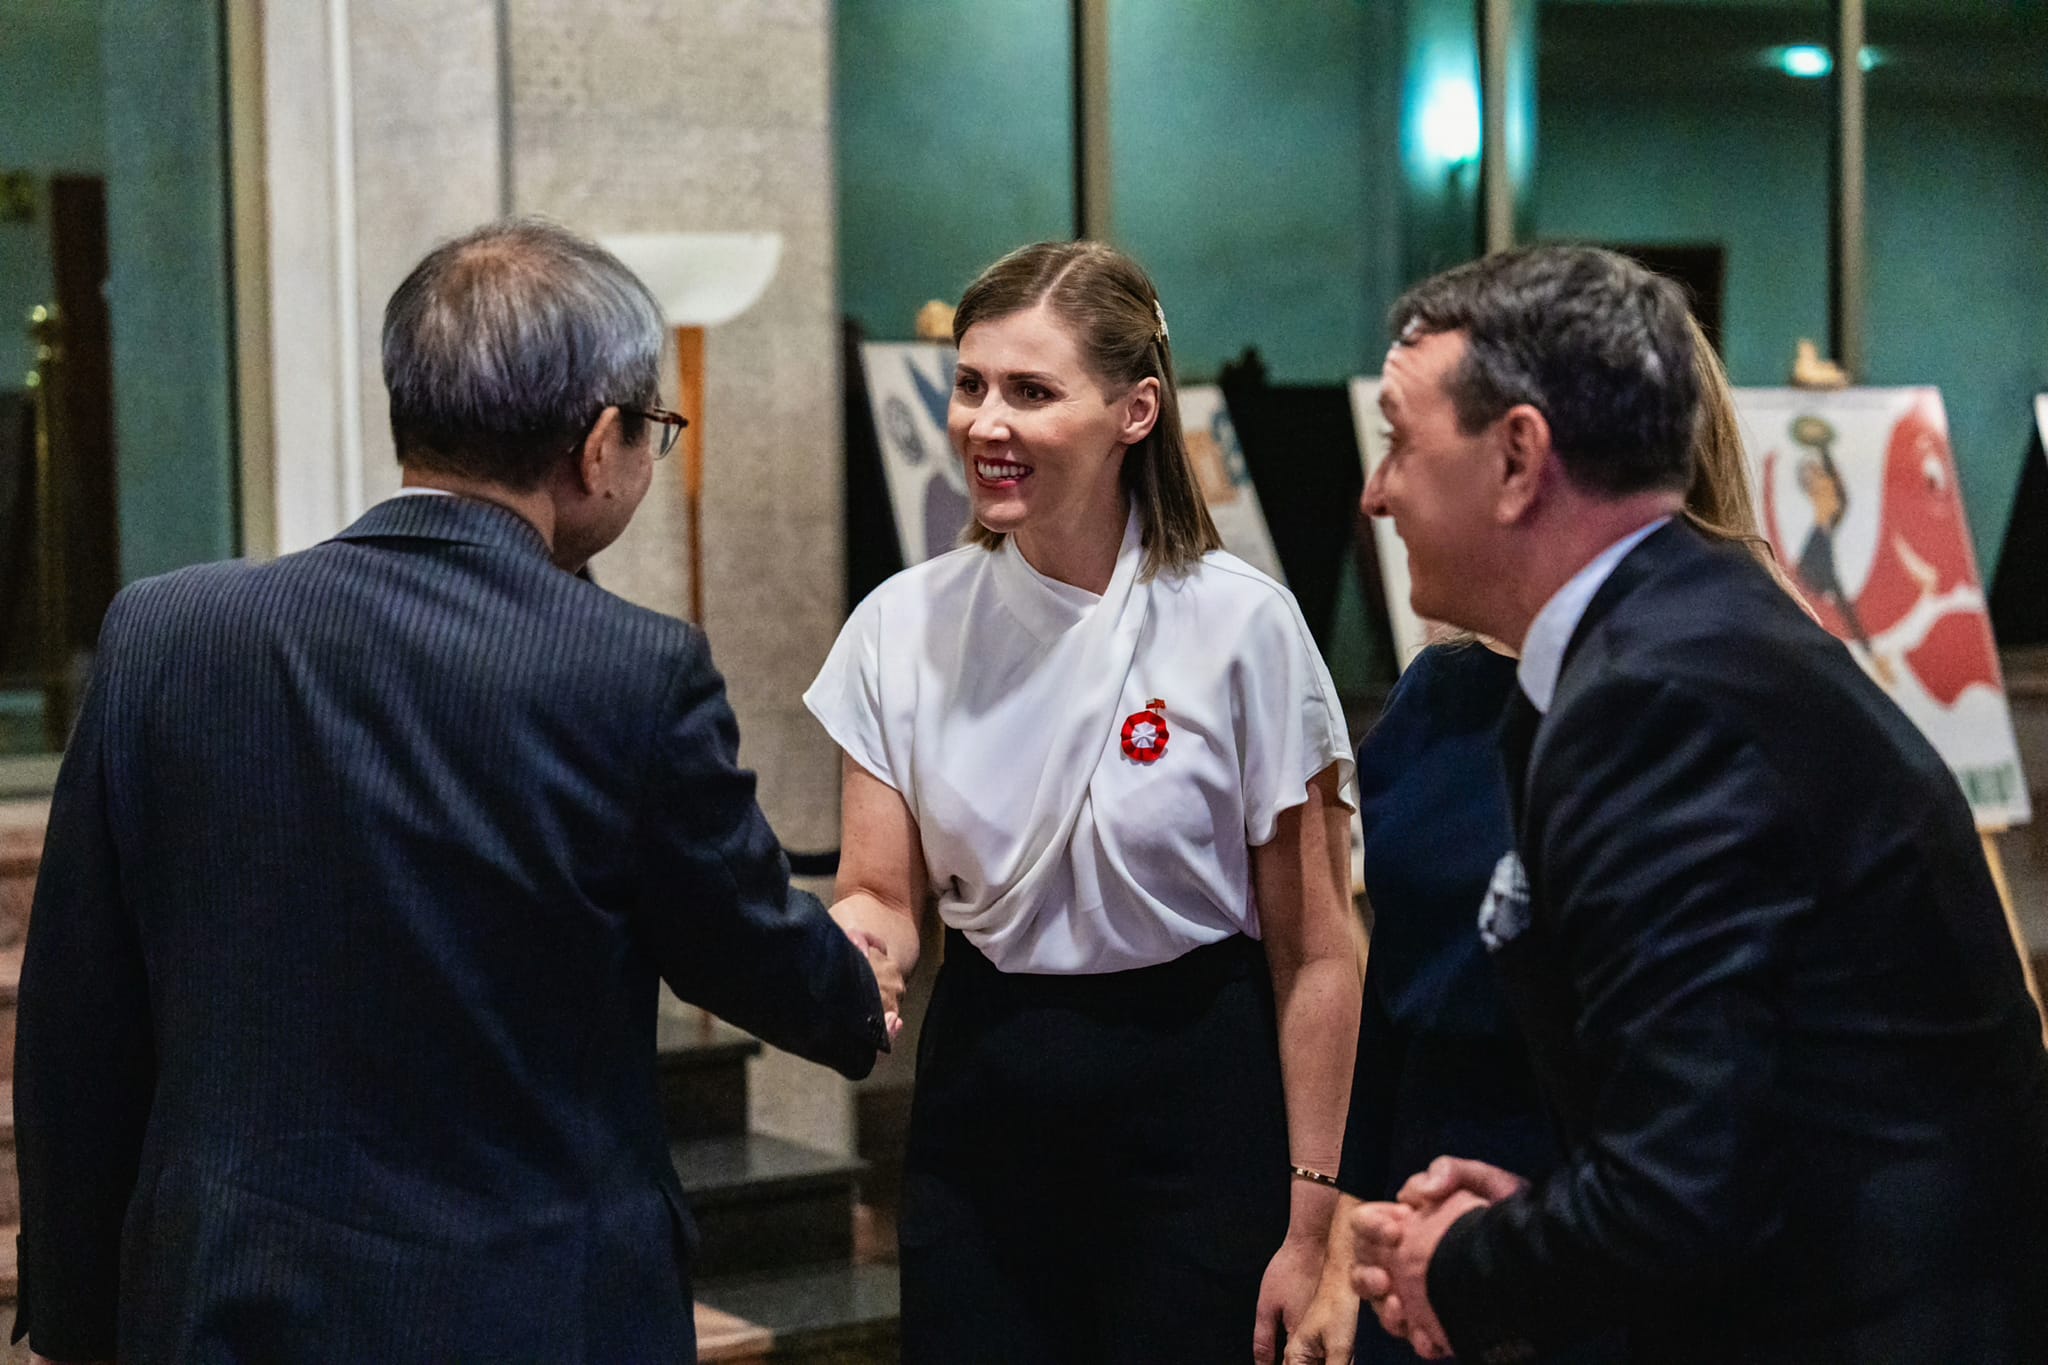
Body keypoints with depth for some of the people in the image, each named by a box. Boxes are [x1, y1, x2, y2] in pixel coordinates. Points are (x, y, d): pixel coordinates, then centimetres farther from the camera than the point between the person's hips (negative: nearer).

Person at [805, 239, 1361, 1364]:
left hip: (1196, 1103, -3)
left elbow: (1313, 955, -7)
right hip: (980, 1093, 3)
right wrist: (837, 940, -22)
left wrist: (1311, 1226, -8)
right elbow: (883, 899, 3)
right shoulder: (906, 625, 0)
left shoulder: (1241, 625, -11)